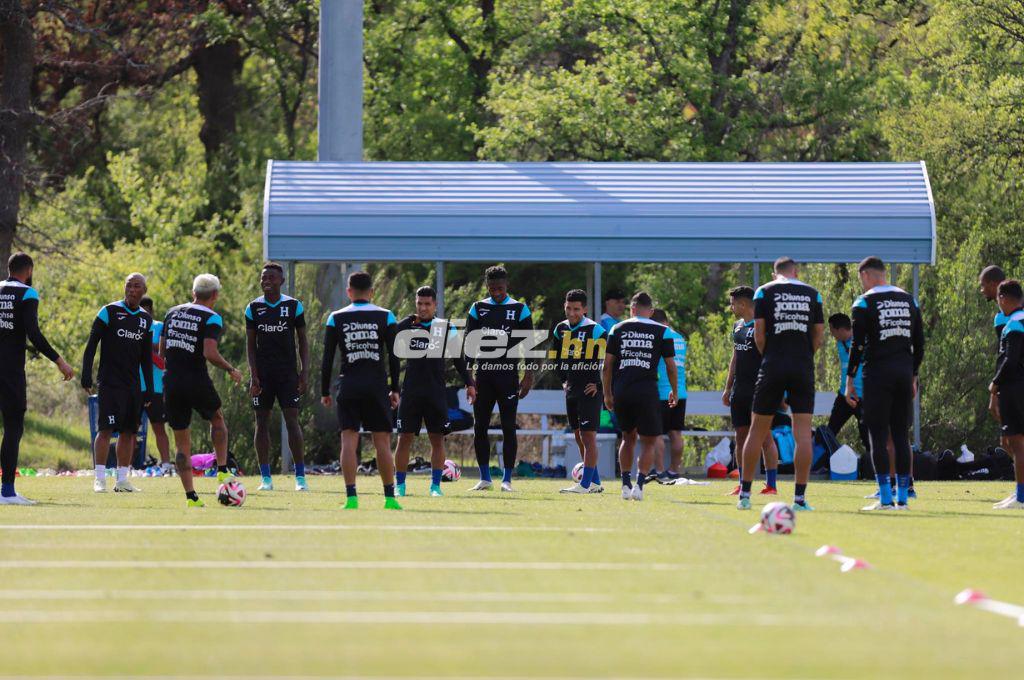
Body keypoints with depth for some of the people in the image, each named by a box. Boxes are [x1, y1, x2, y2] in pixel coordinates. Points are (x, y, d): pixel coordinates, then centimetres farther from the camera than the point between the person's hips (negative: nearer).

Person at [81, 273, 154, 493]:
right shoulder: (109, 312, -4)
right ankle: (99, 479, -9)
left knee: (128, 431, 5)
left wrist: (149, 388, 13)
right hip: (110, 382, -5)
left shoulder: (146, 319, 12)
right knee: (106, 429, -11)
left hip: (134, 384, 5)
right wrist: (86, 376, -13)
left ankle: (122, 479, 10)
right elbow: (91, 345, -5)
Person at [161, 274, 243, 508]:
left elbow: (162, 352, 14)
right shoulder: (211, 318, -7)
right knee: (217, 419, 27)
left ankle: (191, 496, 4)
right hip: (197, 381, -4)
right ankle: (222, 471, 20)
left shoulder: (172, 313, 11)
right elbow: (210, 353, -19)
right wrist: (231, 370, -4)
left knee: (182, 443, 8)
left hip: (171, 383, 4)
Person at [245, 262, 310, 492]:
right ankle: (266, 478, 5)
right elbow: (250, 344, 5)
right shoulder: (253, 308, 4)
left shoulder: (294, 306, 2)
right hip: (263, 374, 1)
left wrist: (304, 371, -4)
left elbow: (302, 341, 6)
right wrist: (253, 375, -5)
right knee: (262, 422, 1)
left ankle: (300, 476, -4)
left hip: (287, 373, -1)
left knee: (292, 421, -7)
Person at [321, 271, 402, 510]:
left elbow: (327, 359, 2)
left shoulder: (336, 318, 3)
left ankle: (351, 497, -10)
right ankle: (390, 497, 5)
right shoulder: (385, 317, 3)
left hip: (349, 386, 0)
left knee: (349, 441, -1)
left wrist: (325, 392, 8)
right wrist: (395, 389, 7)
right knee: (382, 442, 4)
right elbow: (394, 357, 1)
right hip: (377, 387, 0)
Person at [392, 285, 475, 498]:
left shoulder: (446, 328, 5)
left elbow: (458, 359, 11)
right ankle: (399, 485, 7)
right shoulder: (405, 326, 3)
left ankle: (435, 485, 5)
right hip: (411, 390, -1)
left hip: (436, 392, 1)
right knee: (405, 438, -1)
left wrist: (469, 384, 7)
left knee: (437, 438, 0)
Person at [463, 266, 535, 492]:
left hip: (508, 375, -3)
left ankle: (507, 479, 1)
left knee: (508, 428, -3)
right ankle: (485, 478, 12)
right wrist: (467, 375, -1)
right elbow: (469, 344, 8)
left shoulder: (520, 310, 2)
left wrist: (528, 377, -5)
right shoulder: (478, 308, 9)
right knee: (480, 427, 3)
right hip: (483, 374, 3)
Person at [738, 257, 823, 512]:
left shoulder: (765, 292, 3)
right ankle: (800, 498, -6)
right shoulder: (812, 294, 9)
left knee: (757, 431, 8)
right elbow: (819, 336, 7)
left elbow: (759, 333, -2)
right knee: (803, 433, -1)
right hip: (803, 368, 1)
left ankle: (745, 494, 11)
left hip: (773, 366, -1)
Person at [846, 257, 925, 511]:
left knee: (879, 435, -3)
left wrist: (850, 380, -4)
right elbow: (919, 343, 14)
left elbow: (858, 345, -9)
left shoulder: (865, 303, -4)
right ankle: (902, 497, 7)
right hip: (904, 371, 5)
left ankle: (885, 498, -8)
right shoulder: (909, 300, 13)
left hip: (878, 373, -5)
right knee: (901, 435, 8)